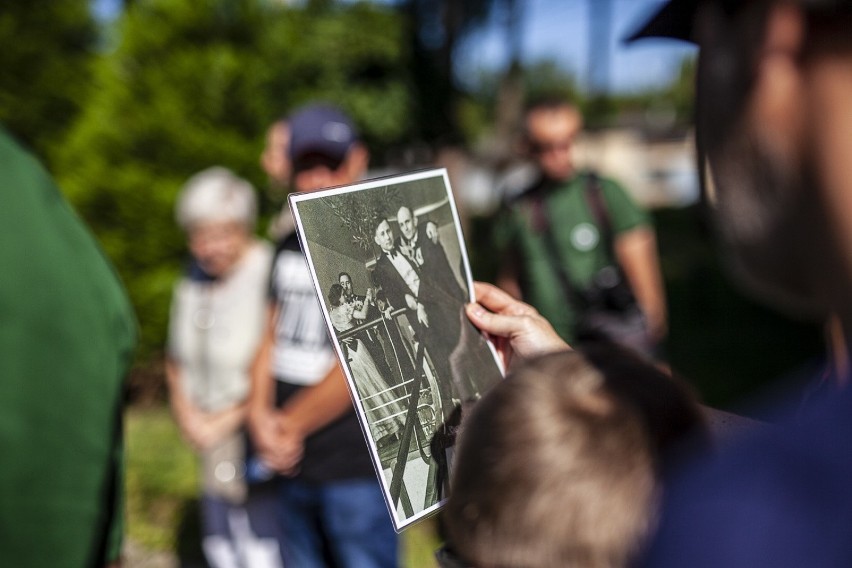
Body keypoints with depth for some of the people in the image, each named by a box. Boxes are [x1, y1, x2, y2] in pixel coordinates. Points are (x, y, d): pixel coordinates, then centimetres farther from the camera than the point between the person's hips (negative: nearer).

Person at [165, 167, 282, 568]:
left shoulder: (269, 276, -19)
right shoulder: (194, 279, 6)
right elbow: (177, 360, 17)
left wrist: (227, 421, -13)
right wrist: (187, 413, 1)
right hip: (215, 450, 7)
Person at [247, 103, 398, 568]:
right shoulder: (292, 246, 11)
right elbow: (273, 337, 12)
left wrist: (292, 423, -9)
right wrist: (261, 413, -5)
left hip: (357, 465, -7)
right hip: (294, 464, 7)